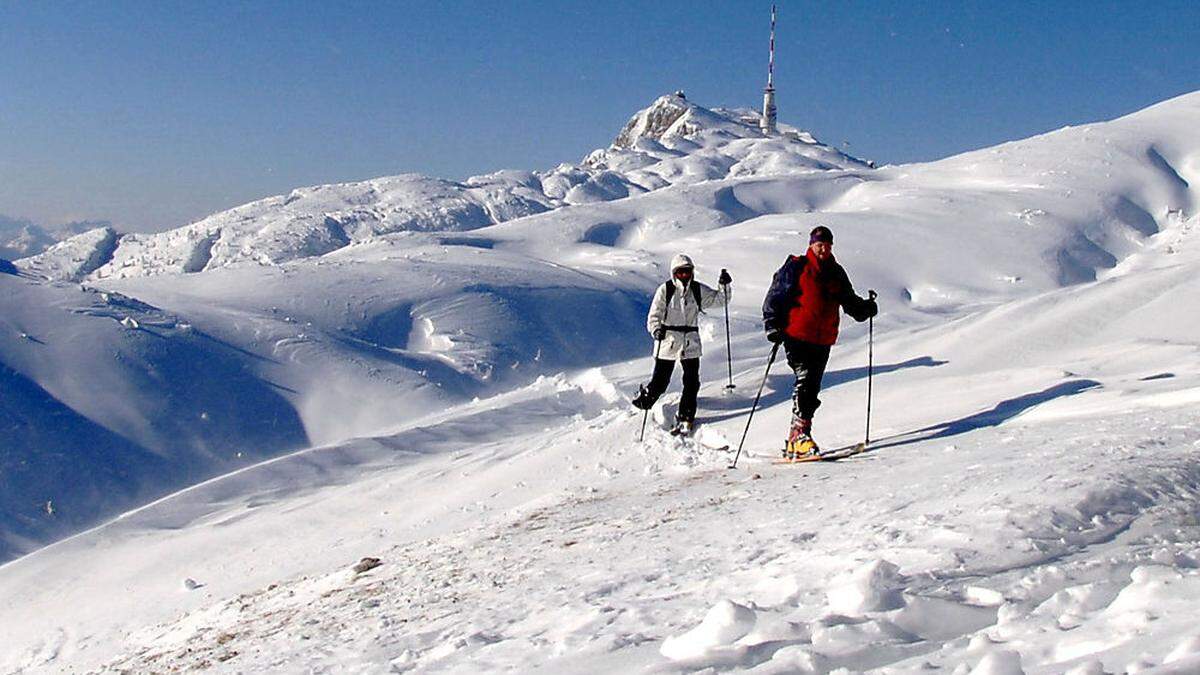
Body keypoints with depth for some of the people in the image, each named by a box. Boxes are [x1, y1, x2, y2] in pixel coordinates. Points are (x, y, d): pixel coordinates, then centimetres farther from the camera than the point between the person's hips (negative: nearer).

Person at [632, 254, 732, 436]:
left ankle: (685, 418, 9)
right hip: (667, 341, -3)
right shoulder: (665, 290, -6)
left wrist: (724, 286, -8)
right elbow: (653, 315, -8)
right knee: (660, 381, 2)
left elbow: (719, 298, 11)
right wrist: (656, 330, -27)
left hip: (690, 343, 3)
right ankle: (643, 401, 32)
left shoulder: (698, 290, 4)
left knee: (692, 382, -1)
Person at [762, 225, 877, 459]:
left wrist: (865, 308, 1)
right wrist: (772, 326, -14)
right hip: (797, 336, -6)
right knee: (805, 380, -19)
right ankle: (800, 434, -19)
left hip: (823, 341, 6)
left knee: (812, 388, 7)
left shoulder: (836, 273, 16)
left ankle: (794, 442, 14)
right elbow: (774, 297, -4)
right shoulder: (796, 268, -1)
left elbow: (849, 301, 22)